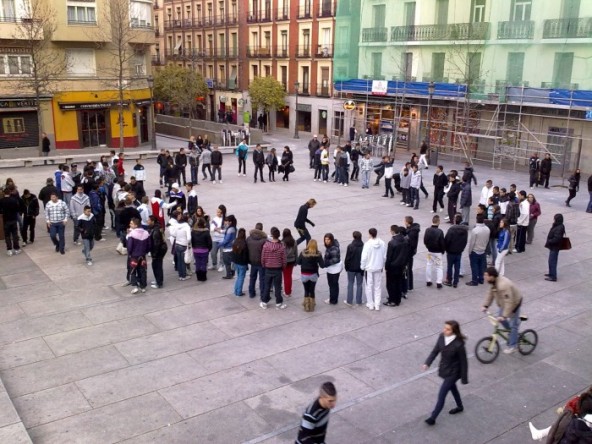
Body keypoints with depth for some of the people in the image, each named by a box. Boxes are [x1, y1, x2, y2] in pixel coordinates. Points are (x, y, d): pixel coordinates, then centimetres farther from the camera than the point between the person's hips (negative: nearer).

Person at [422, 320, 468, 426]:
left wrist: (464, 378, -11)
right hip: (443, 369, 7)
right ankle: (460, 407, 54)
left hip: (453, 372, -7)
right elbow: (435, 351, -3)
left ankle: (433, 418, 14)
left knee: (441, 395, -1)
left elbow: (463, 362, -19)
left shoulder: (458, 344, -31)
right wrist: (427, 363, -15)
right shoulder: (442, 337, -14)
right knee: (452, 388, 29)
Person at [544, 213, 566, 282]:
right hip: (553, 246, 10)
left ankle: (553, 277, 6)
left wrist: (549, 242, -18)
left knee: (552, 261, -2)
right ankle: (551, 273, 35)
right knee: (551, 261, 21)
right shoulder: (557, 226, 6)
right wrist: (549, 241, 5)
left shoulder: (559, 228, -26)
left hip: (555, 247, -10)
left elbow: (556, 239, -29)